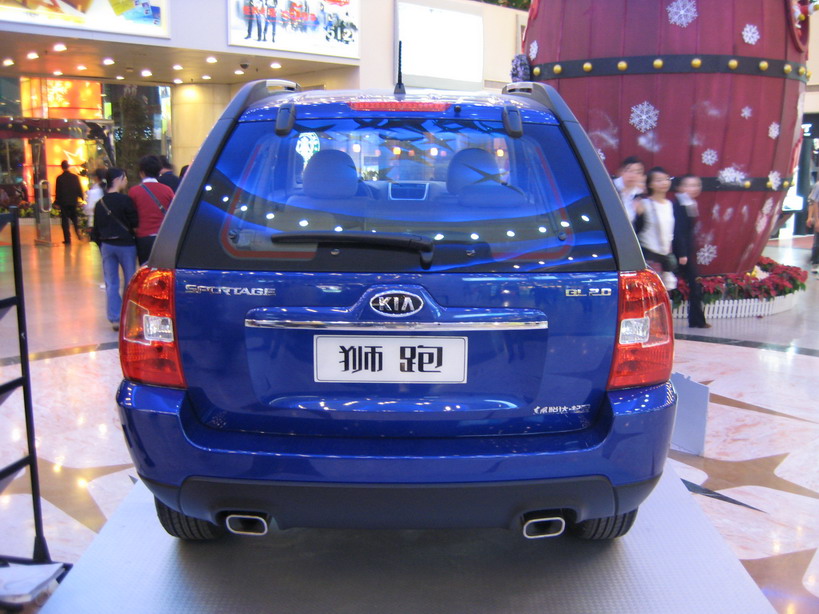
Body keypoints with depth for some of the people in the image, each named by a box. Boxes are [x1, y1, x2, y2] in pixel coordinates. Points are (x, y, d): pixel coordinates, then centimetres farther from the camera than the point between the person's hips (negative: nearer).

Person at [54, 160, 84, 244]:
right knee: (74, 218, 20)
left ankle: (67, 239, -2)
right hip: (73, 202, 3)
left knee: (65, 221, 2)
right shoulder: (75, 177, -1)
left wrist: (56, 202, 2)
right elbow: (79, 189, 3)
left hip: (63, 202, -3)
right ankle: (78, 233, -1)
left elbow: (57, 191, -5)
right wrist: (82, 198, 14)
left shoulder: (59, 178, -8)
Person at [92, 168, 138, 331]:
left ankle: (114, 318, 6)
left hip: (107, 245, 5)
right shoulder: (125, 200, -12)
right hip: (125, 244, -5)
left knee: (111, 283, 6)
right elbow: (135, 222, -12)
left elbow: (96, 230, 11)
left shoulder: (99, 203, 7)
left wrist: (101, 245, 19)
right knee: (130, 281, 6)